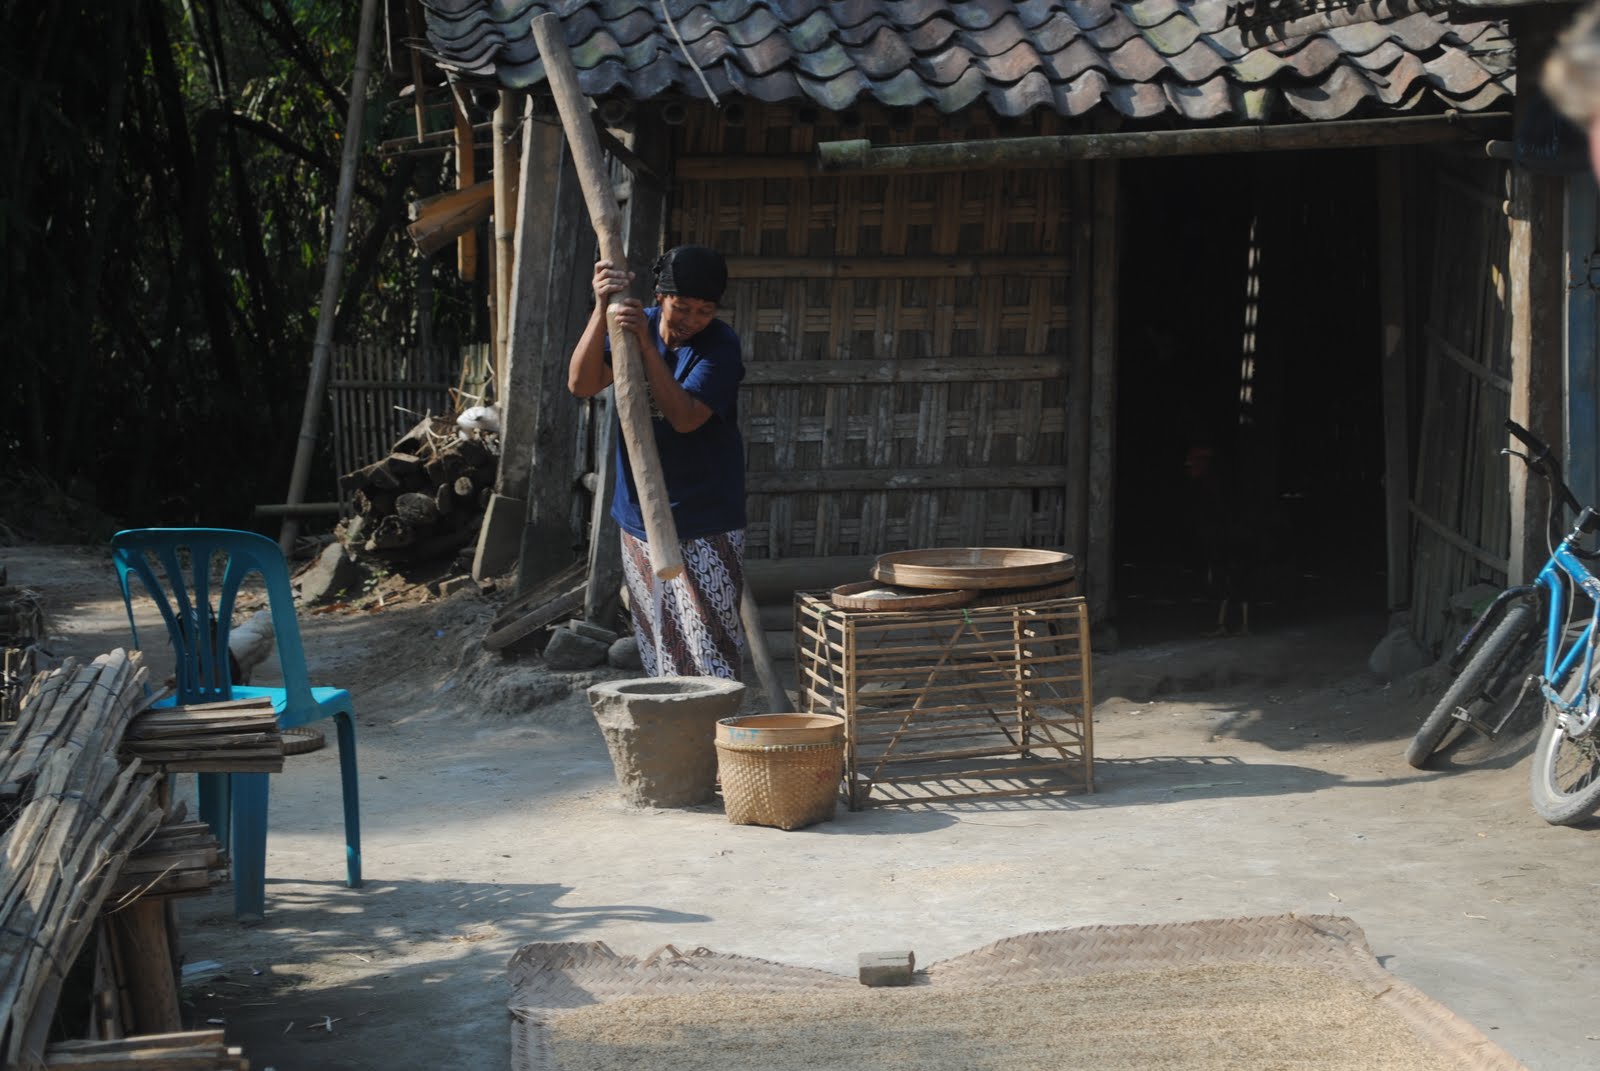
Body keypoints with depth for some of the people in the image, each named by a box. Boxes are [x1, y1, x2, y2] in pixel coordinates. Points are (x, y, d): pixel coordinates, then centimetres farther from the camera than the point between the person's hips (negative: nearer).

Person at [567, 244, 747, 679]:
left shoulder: (720, 346, -13)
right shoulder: (636, 324, 1)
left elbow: (685, 417, -27)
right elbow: (581, 384, -13)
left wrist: (646, 345, -32)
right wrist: (602, 308, -26)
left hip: (704, 526, -5)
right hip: (639, 518, 5)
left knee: (707, 652, -8)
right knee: (655, 649, 14)